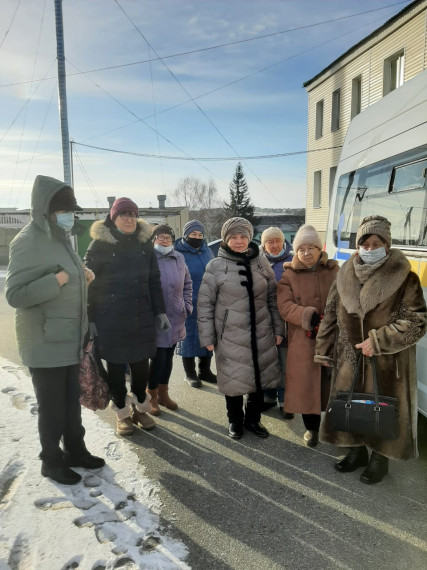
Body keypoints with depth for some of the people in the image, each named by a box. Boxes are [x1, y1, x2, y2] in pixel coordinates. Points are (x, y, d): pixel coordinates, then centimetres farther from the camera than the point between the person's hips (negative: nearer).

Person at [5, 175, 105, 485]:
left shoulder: (61, 239, 11)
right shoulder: (28, 243, -16)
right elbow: (15, 295, -21)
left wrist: (83, 275, 3)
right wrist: (58, 280, -26)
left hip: (70, 340, 8)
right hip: (45, 343, -8)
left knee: (72, 401, 18)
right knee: (52, 405, 6)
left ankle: (75, 450, 34)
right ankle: (52, 460, 25)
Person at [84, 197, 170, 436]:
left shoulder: (144, 242, 6)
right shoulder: (100, 244, -5)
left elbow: (154, 281, 10)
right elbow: (90, 283, -6)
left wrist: (160, 311, 8)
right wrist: (91, 318, -9)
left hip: (142, 317, 3)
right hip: (111, 319, -3)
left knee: (141, 364, 11)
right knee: (117, 367, 9)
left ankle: (140, 408, 32)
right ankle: (123, 414, 26)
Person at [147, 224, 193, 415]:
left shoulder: (179, 258, 6)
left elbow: (187, 284, 16)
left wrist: (187, 306, 9)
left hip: (175, 318, 5)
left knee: (168, 357, 15)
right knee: (158, 358, -2)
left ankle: (163, 393, 32)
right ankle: (152, 397, 19)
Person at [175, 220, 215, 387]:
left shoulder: (207, 252, 9)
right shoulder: (178, 253, -8)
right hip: (188, 305, -5)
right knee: (189, 338, 4)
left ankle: (204, 371, 27)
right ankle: (190, 374, 19)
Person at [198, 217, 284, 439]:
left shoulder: (261, 262, 3)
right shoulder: (216, 266, -7)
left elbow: (273, 298, 8)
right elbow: (205, 304, -5)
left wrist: (278, 329, 6)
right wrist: (207, 337, -6)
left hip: (261, 333, 3)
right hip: (230, 335, -3)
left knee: (260, 377, 13)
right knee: (234, 379, 8)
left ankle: (253, 419, 36)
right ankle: (235, 421, 33)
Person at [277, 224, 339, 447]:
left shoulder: (334, 271, 7)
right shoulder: (289, 276, 3)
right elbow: (285, 306, -8)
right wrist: (309, 316, -24)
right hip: (302, 341, -1)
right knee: (305, 384, 5)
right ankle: (311, 427, 25)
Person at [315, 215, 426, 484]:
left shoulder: (404, 277, -11)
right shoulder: (346, 275, 2)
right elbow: (331, 315, 8)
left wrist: (377, 341, -18)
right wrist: (324, 350, 8)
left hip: (387, 361, -4)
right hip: (350, 358, 4)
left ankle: (380, 458, 32)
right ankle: (356, 451, 38)